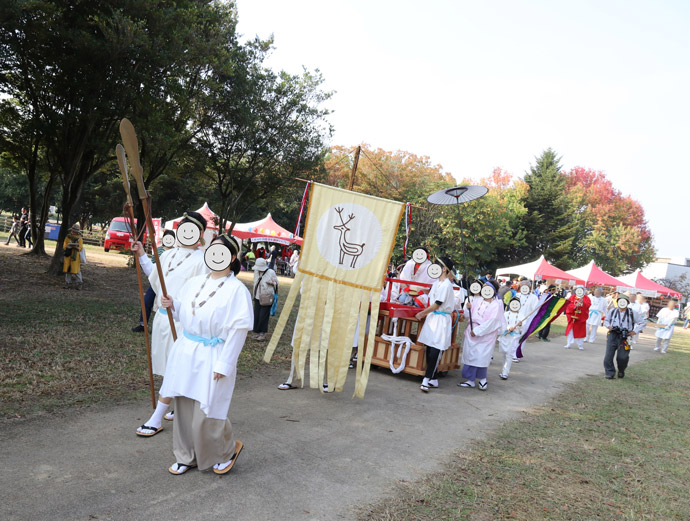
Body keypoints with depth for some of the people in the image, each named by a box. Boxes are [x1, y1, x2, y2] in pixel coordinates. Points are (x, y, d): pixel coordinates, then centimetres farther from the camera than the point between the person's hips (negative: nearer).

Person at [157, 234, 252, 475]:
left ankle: (229, 449, 26)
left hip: (212, 357, -6)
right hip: (185, 352, 6)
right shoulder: (194, 282, 8)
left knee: (206, 413, -2)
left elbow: (238, 329, -14)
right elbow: (181, 313, 20)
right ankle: (186, 457, 32)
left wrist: (223, 364, -17)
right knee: (184, 407, 13)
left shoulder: (237, 289, -11)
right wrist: (172, 305, -4)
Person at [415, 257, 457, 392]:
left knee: (435, 350, -9)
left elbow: (437, 304, -14)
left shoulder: (446, 285, -13)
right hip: (432, 317, 8)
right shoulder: (437, 283, 13)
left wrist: (422, 313, -6)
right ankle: (434, 380, 14)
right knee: (430, 349, 7)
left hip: (442, 319, -8)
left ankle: (427, 379, -11)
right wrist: (425, 313, 8)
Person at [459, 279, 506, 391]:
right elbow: (468, 316, 10)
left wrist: (477, 331, -18)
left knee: (482, 356, -5)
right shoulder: (477, 300, 8)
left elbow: (492, 321, -14)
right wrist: (468, 308, -12)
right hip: (472, 331, 4)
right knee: (469, 355, 4)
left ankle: (483, 379, 15)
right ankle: (470, 380, 13)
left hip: (486, 334, -4)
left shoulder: (496, 304, -5)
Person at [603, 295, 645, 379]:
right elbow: (606, 320, 24)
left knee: (622, 357, -8)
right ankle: (610, 373, 5)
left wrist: (635, 331, 2)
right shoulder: (612, 311, 14)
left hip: (625, 337, -2)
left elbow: (642, 323, 15)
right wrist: (608, 326, 2)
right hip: (613, 335, 2)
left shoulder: (632, 313, 8)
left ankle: (621, 371, 22)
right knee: (609, 355, -7)